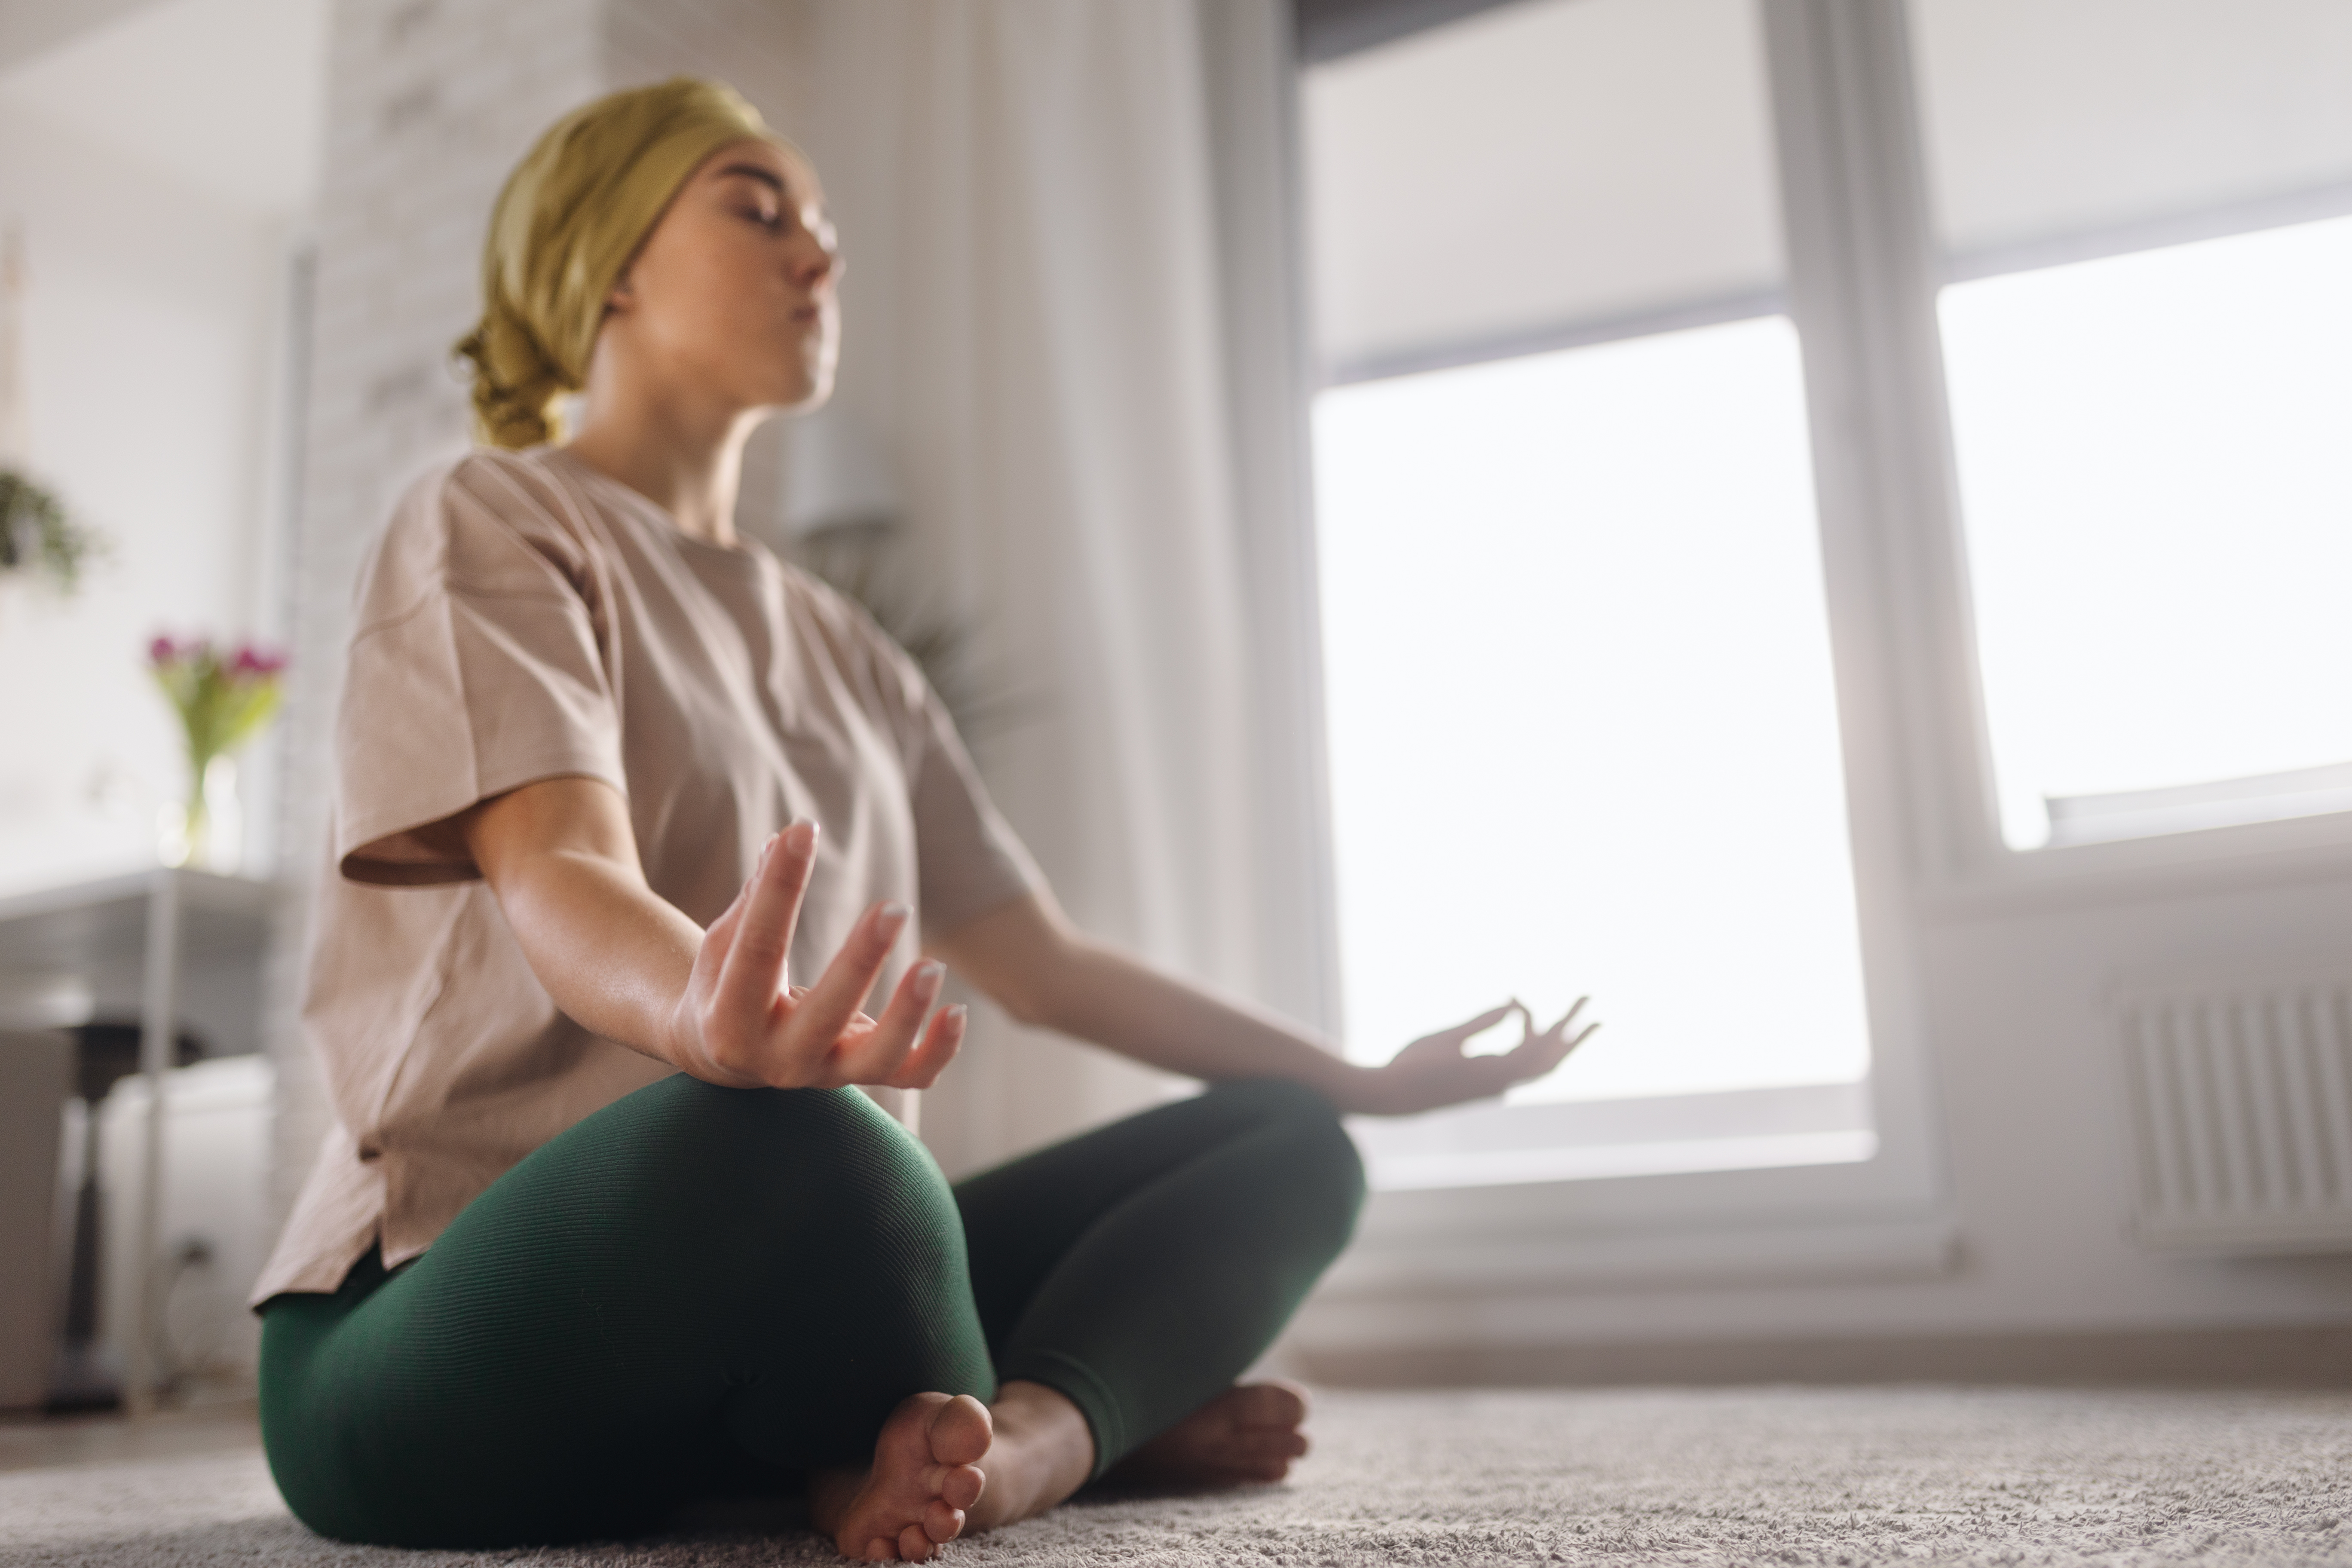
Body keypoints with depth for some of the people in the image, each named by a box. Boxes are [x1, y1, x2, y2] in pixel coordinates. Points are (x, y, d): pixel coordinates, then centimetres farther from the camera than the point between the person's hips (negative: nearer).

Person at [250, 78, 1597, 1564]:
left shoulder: (842, 647, 19)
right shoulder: (496, 524, -2)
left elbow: (1043, 961, 20)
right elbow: (557, 882, -21)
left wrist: (1367, 1081, 20)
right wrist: (702, 1013, -45)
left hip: (775, 1288, 7)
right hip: (459, 1306, -7)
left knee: (1289, 1144, 0)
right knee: (785, 1146, -39)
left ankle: (1017, 1440, -26)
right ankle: (1102, 1415, -12)